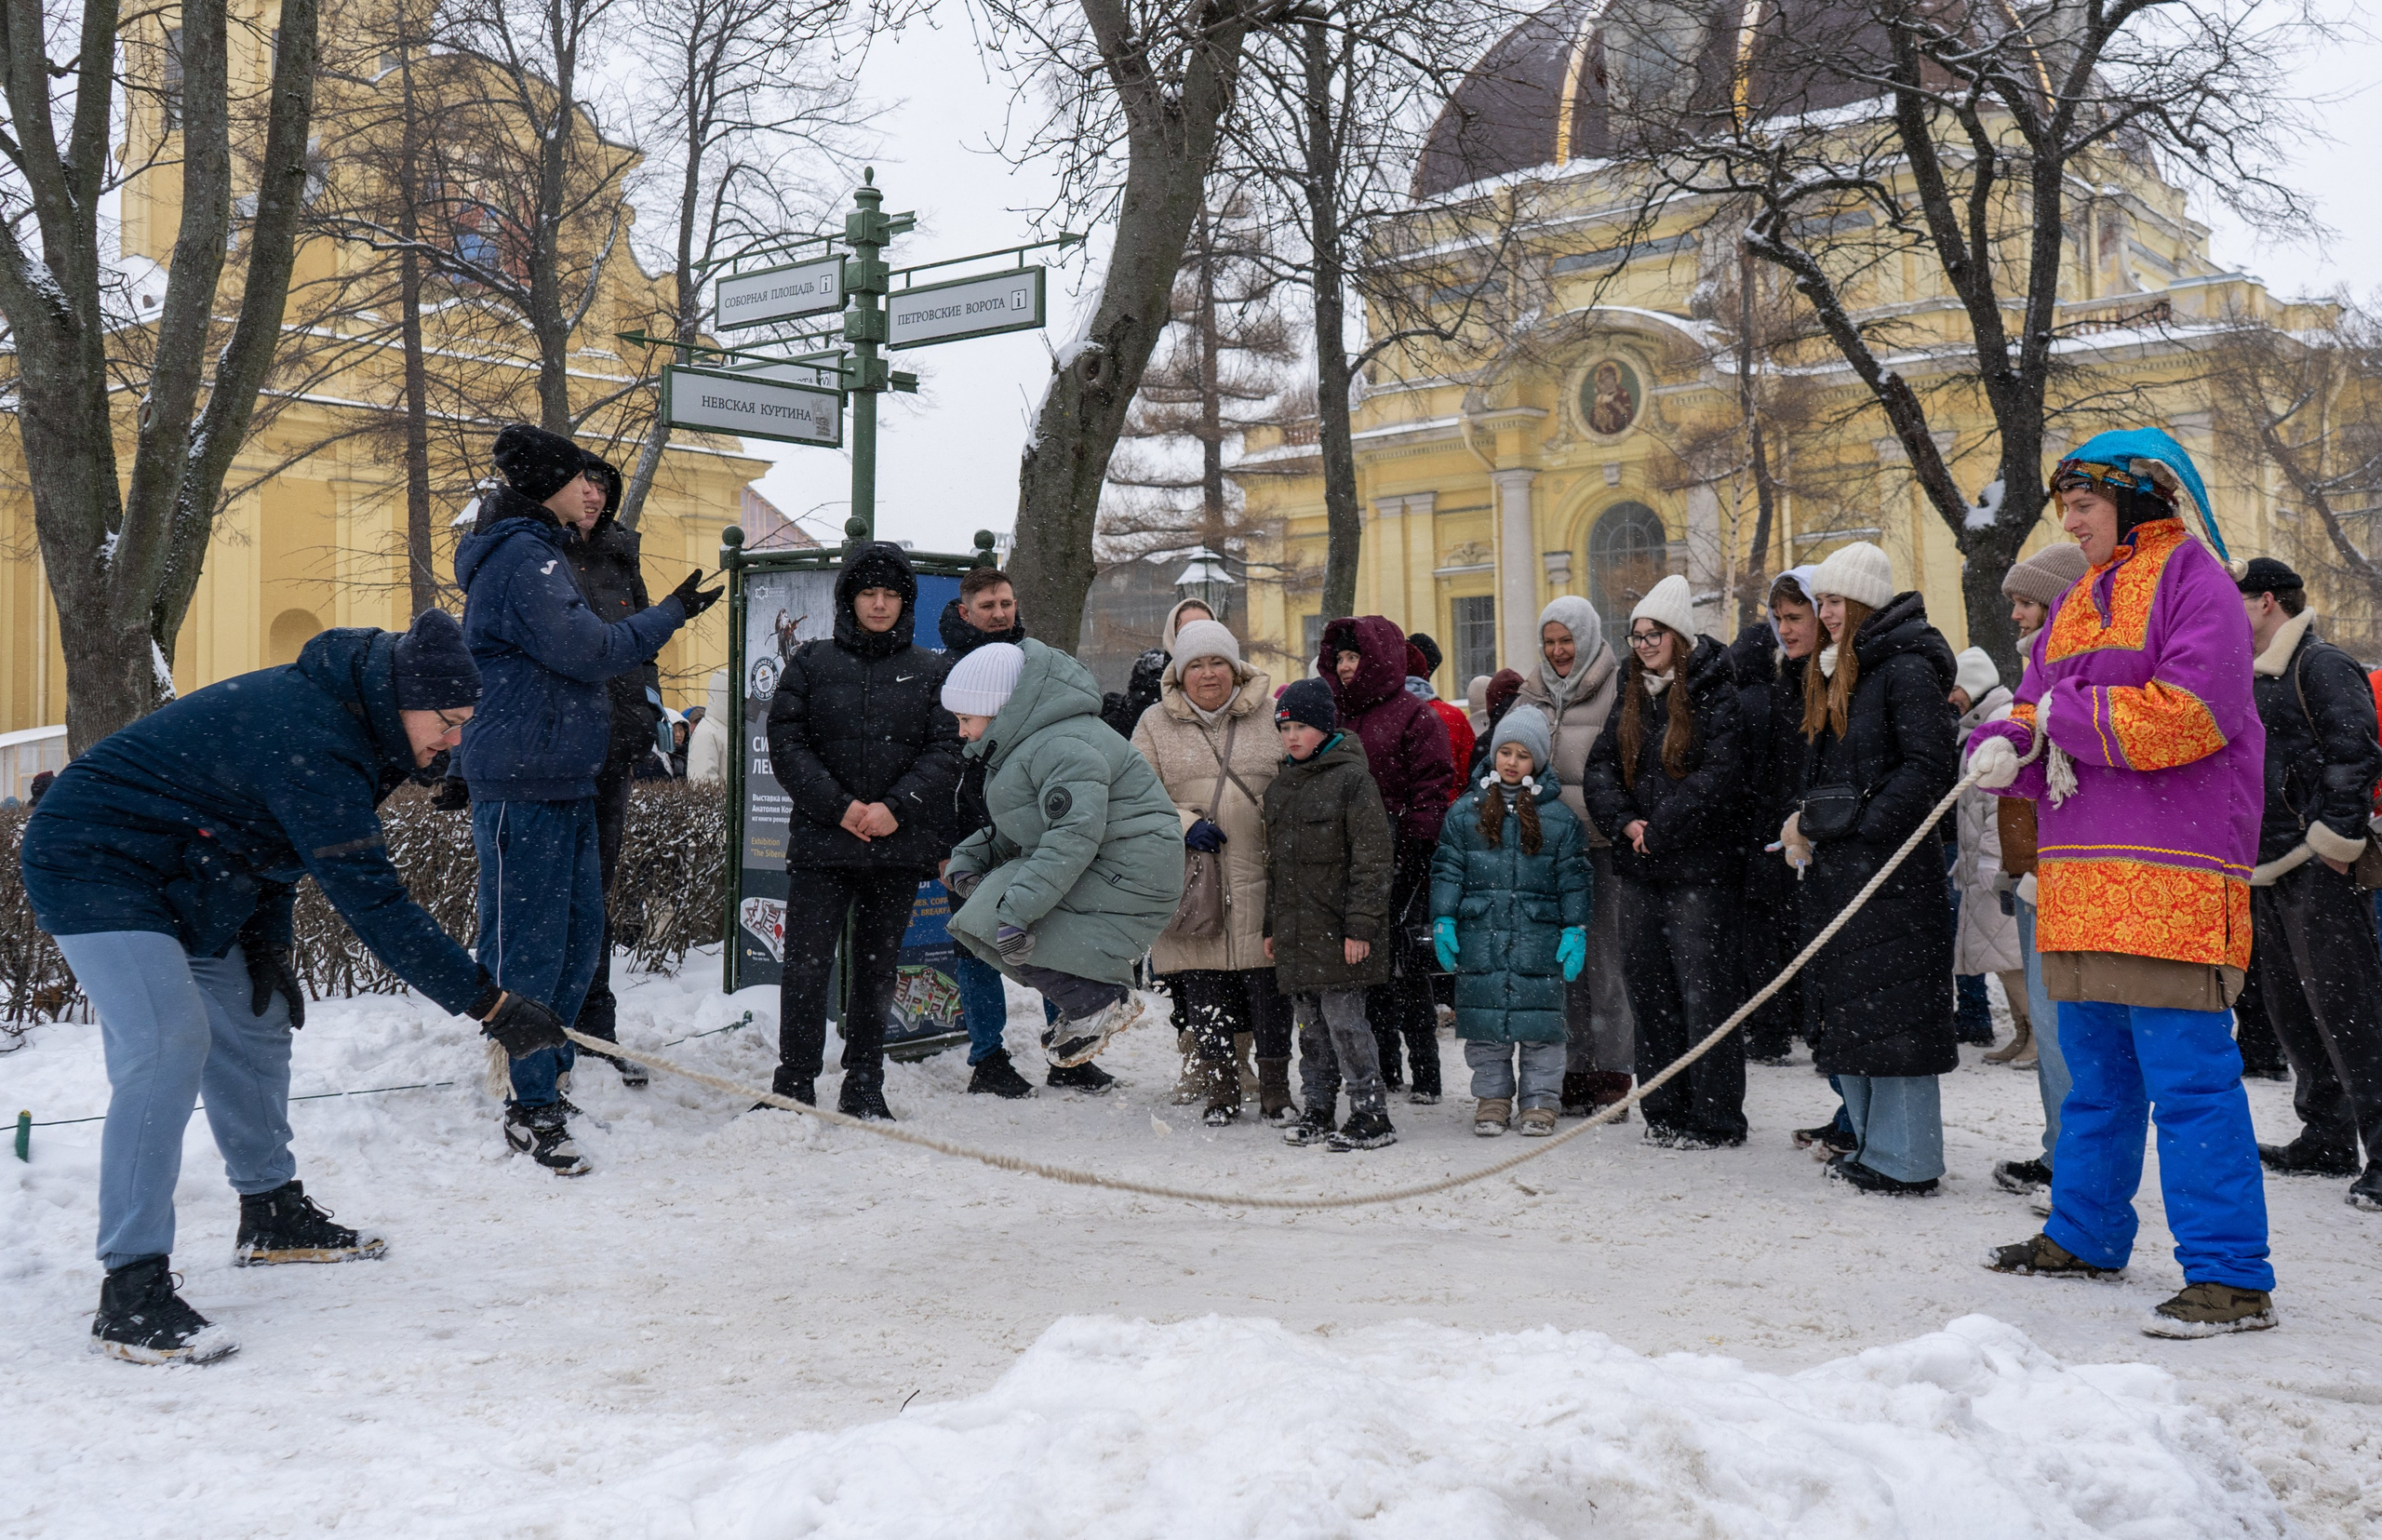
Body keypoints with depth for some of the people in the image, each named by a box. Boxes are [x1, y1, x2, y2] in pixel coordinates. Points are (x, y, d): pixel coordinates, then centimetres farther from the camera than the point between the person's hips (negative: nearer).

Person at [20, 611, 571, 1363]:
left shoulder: (333, 710, 2)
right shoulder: (311, 743, -31)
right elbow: (370, 900, -34)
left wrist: (265, 943, 3)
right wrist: (488, 1003, -33)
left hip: (172, 872, 11)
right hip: (94, 869, -11)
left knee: (253, 1017, 16)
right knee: (167, 1041, -23)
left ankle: (271, 1215, 30)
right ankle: (131, 1291, -20)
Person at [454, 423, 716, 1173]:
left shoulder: (537, 551, 21)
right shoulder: (524, 555, -12)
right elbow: (586, 649, -17)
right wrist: (669, 614, -5)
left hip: (561, 779, 10)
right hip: (522, 783, -10)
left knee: (580, 934, 13)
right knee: (531, 945, -5)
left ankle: (542, 1077, 23)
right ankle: (533, 1109, 1)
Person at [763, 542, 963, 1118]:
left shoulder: (930, 671, 8)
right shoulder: (811, 663, 6)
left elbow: (946, 751, 1)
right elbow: (786, 744, -1)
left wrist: (895, 807, -13)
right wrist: (839, 805, -12)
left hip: (900, 846, 1)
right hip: (821, 840, -1)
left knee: (878, 967, 8)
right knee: (807, 963, -6)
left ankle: (864, 1086, 19)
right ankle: (794, 1083, 5)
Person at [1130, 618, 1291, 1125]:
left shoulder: (1273, 713, 5)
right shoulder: (1155, 724, 7)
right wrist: (1184, 823, -11)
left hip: (1262, 881, -1)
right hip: (1192, 881, 1)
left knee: (1269, 985, 2)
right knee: (1202, 991, 5)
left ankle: (1275, 1088, 15)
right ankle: (1220, 1089, 19)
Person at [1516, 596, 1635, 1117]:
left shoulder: (1617, 689, -3)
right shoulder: (1532, 694, 15)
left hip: (1602, 843, -5)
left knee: (1606, 952, -3)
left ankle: (1612, 1069, 5)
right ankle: (1573, 1069, 12)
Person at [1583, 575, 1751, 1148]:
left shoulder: (1716, 693, -7)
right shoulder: (1633, 698, 14)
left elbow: (1718, 777, -16)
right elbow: (1601, 764, 8)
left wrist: (1659, 832, -16)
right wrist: (1625, 822, -9)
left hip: (1698, 869, -7)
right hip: (1639, 868, 7)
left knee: (1703, 993, -4)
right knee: (1648, 989, 11)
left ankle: (1714, 1119, 4)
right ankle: (1665, 1112, 21)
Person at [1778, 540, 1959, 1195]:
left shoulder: (1907, 671, -9)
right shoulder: (1836, 677, 19)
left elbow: (1929, 768, -18)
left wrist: (1862, 826, -19)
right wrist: (1805, 823, 8)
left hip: (1890, 869, -10)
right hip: (1837, 866, 10)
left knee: (1890, 1012, -6)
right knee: (1845, 1009, 12)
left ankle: (1905, 1161, 1)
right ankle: (1870, 1144, 21)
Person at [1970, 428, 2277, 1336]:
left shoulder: (2194, 583, -6)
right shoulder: (2078, 603, 20)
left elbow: (2188, 715, -18)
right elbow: (2038, 709, 18)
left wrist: (2064, 714, -9)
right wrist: (2008, 744, -5)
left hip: (2171, 881, -9)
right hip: (2079, 874, 9)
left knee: (2188, 1076, -9)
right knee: (2095, 1070, 17)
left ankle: (2231, 1277, -5)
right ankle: (2083, 1236, 29)